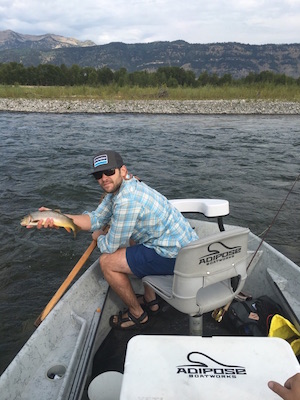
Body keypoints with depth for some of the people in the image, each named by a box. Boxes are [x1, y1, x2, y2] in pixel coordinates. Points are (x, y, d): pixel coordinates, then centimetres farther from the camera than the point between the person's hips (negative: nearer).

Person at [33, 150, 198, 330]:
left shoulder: (127, 199, -24)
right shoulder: (118, 188, 7)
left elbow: (111, 246, -14)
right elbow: (96, 219, 8)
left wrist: (99, 237, 9)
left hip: (175, 256, -10)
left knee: (107, 261, -7)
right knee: (129, 240, 29)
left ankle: (137, 314, 16)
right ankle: (150, 301, 34)